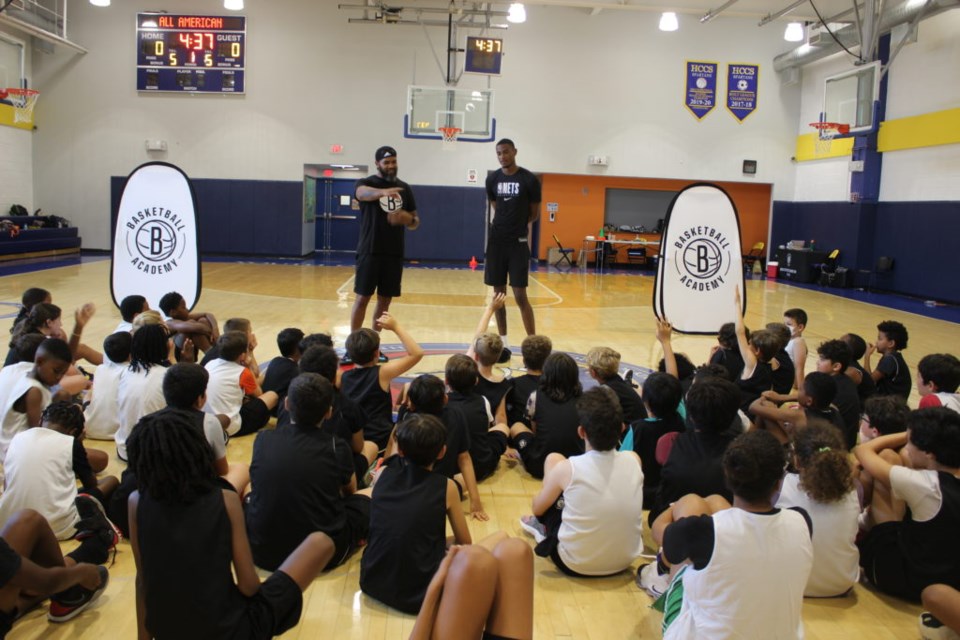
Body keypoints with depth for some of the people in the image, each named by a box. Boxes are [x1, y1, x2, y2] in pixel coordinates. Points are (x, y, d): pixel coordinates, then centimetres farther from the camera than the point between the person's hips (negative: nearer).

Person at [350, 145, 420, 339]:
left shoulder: (405, 188, 11)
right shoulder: (366, 183, -3)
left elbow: (415, 223, 14)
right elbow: (363, 193, -30)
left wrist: (407, 218, -11)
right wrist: (383, 192, -52)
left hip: (395, 253, 4)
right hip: (370, 251, -4)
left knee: (385, 300, 8)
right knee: (362, 298, -3)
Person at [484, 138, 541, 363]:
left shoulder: (529, 180, -7)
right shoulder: (492, 179, 5)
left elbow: (534, 213, 3)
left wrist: (518, 225, 3)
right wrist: (497, 225, 9)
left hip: (518, 243, -4)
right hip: (496, 242, 4)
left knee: (520, 296, -7)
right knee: (498, 294, 7)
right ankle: (504, 343, 16)